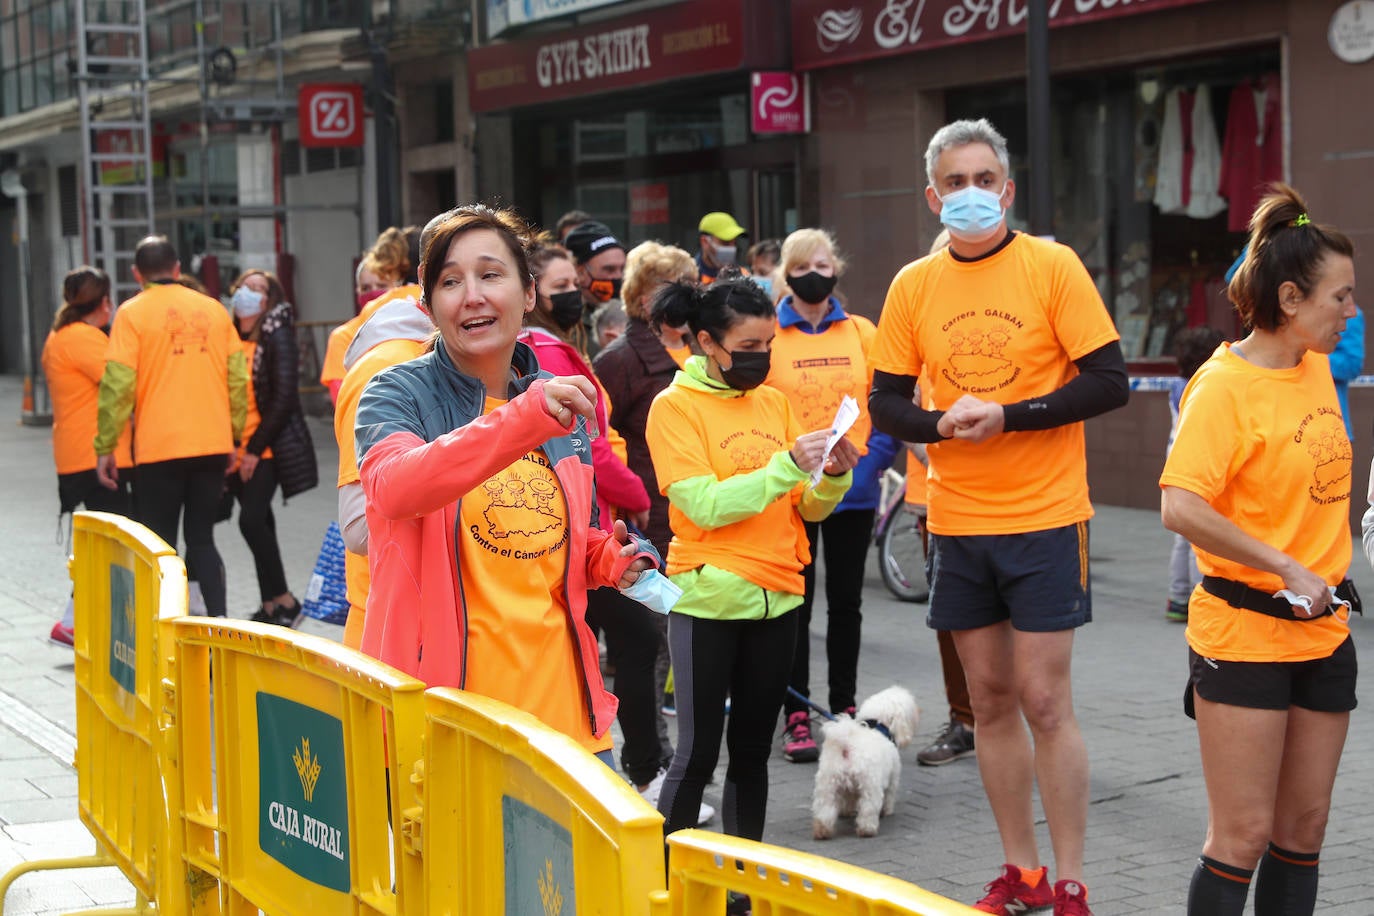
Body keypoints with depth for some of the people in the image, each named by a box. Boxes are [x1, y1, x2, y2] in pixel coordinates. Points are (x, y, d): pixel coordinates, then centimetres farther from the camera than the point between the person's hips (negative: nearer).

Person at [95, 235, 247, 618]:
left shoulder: (133, 313, -3)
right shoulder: (213, 309, 8)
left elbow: (118, 385, -10)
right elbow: (238, 378, 7)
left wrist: (105, 447, -5)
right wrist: (234, 436, 15)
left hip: (159, 448, -3)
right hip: (213, 445, 4)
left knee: (160, 545, 7)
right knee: (202, 538, 13)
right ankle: (218, 621, 1)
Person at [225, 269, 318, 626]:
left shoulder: (277, 336, -7)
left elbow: (284, 397, -13)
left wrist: (255, 449, -16)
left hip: (268, 448, -6)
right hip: (238, 451, 6)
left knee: (252, 520, -16)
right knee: (259, 524, 9)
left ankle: (284, 602, -5)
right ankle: (270, 607, 16)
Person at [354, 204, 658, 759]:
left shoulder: (562, 402, 11)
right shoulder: (398, 395, -5)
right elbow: (393, 487, -28)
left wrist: (611, 559, 3)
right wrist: (525, 419, -38)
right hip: (440, 702, -5)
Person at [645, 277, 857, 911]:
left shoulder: (773, 402, 9)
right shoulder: (675, 407, -6)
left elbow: (807, 508, 9)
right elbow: (705, 504, -17)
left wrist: (831, 477, -11)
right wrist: (786, 466, -24)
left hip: (777, 598, 5)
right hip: (708, 601, -5)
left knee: (752, 752, 11)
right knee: (698, 755, -3)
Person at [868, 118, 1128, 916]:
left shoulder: (1053, 266, -6)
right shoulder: (914, 286, 4)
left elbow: (1109, 382, -9)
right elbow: (887, 402, 8)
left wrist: (1007, 415, -18)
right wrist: (941, 423, -13)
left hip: (1045, 520, -4)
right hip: (957, 522, 4)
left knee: (1044, 700, -4)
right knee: (991, 699, 11)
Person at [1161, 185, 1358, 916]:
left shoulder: (1316, 369, 8)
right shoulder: (1223, 384, -15)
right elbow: (1180, 507, -25)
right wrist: (1286, 569, -23)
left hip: (1323, 631, 7)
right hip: (1243, 634, -7)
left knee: (1303, 829, 10)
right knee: (1242, 836, -3)